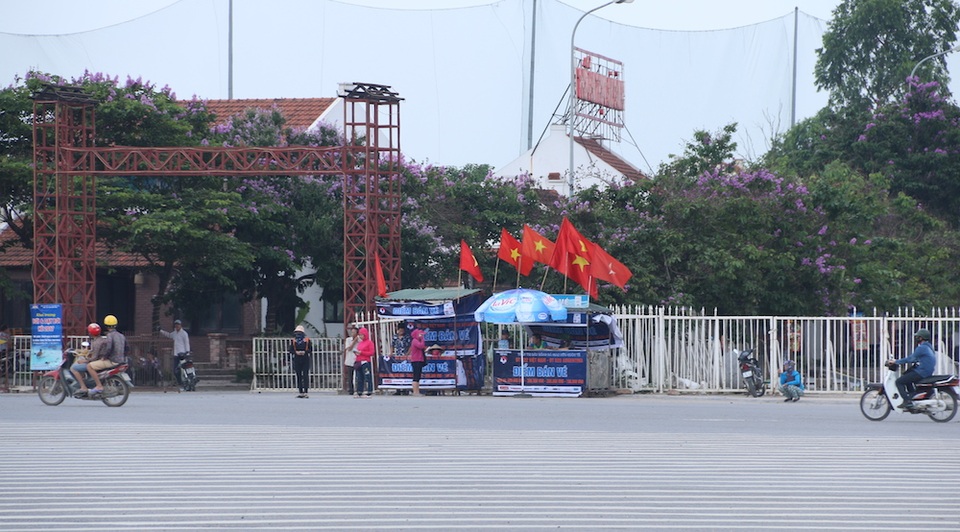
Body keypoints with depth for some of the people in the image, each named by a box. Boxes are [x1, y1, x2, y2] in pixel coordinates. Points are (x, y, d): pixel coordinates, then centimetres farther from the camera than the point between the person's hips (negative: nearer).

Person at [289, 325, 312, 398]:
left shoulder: (307, 340, 1)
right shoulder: (293, 341, 7)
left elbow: (310, 350, 0)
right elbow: (291, 350, 3)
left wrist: (304, 352, -17)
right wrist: (296, 352, -15)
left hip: (305, 360, -3)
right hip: (297, 360, 3)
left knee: (305, 375, -8)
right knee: (299, 376, 6)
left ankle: (306, 392, -8)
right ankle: (300, 392, 11)